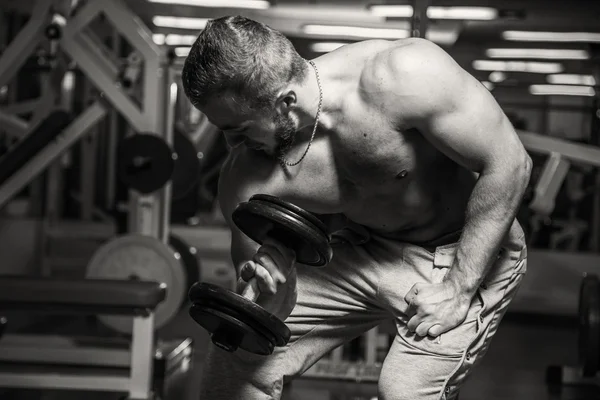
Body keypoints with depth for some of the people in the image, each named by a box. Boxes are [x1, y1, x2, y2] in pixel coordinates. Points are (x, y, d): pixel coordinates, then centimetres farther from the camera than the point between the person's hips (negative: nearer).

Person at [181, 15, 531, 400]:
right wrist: (266, 308, -32)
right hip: (360, 249, 5)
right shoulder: (248, 177, -18)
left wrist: (458, 289, -25)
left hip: (465, 254, -4)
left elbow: (509, 163, -26)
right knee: (236, 357, 1)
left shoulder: (401, 77, -32)